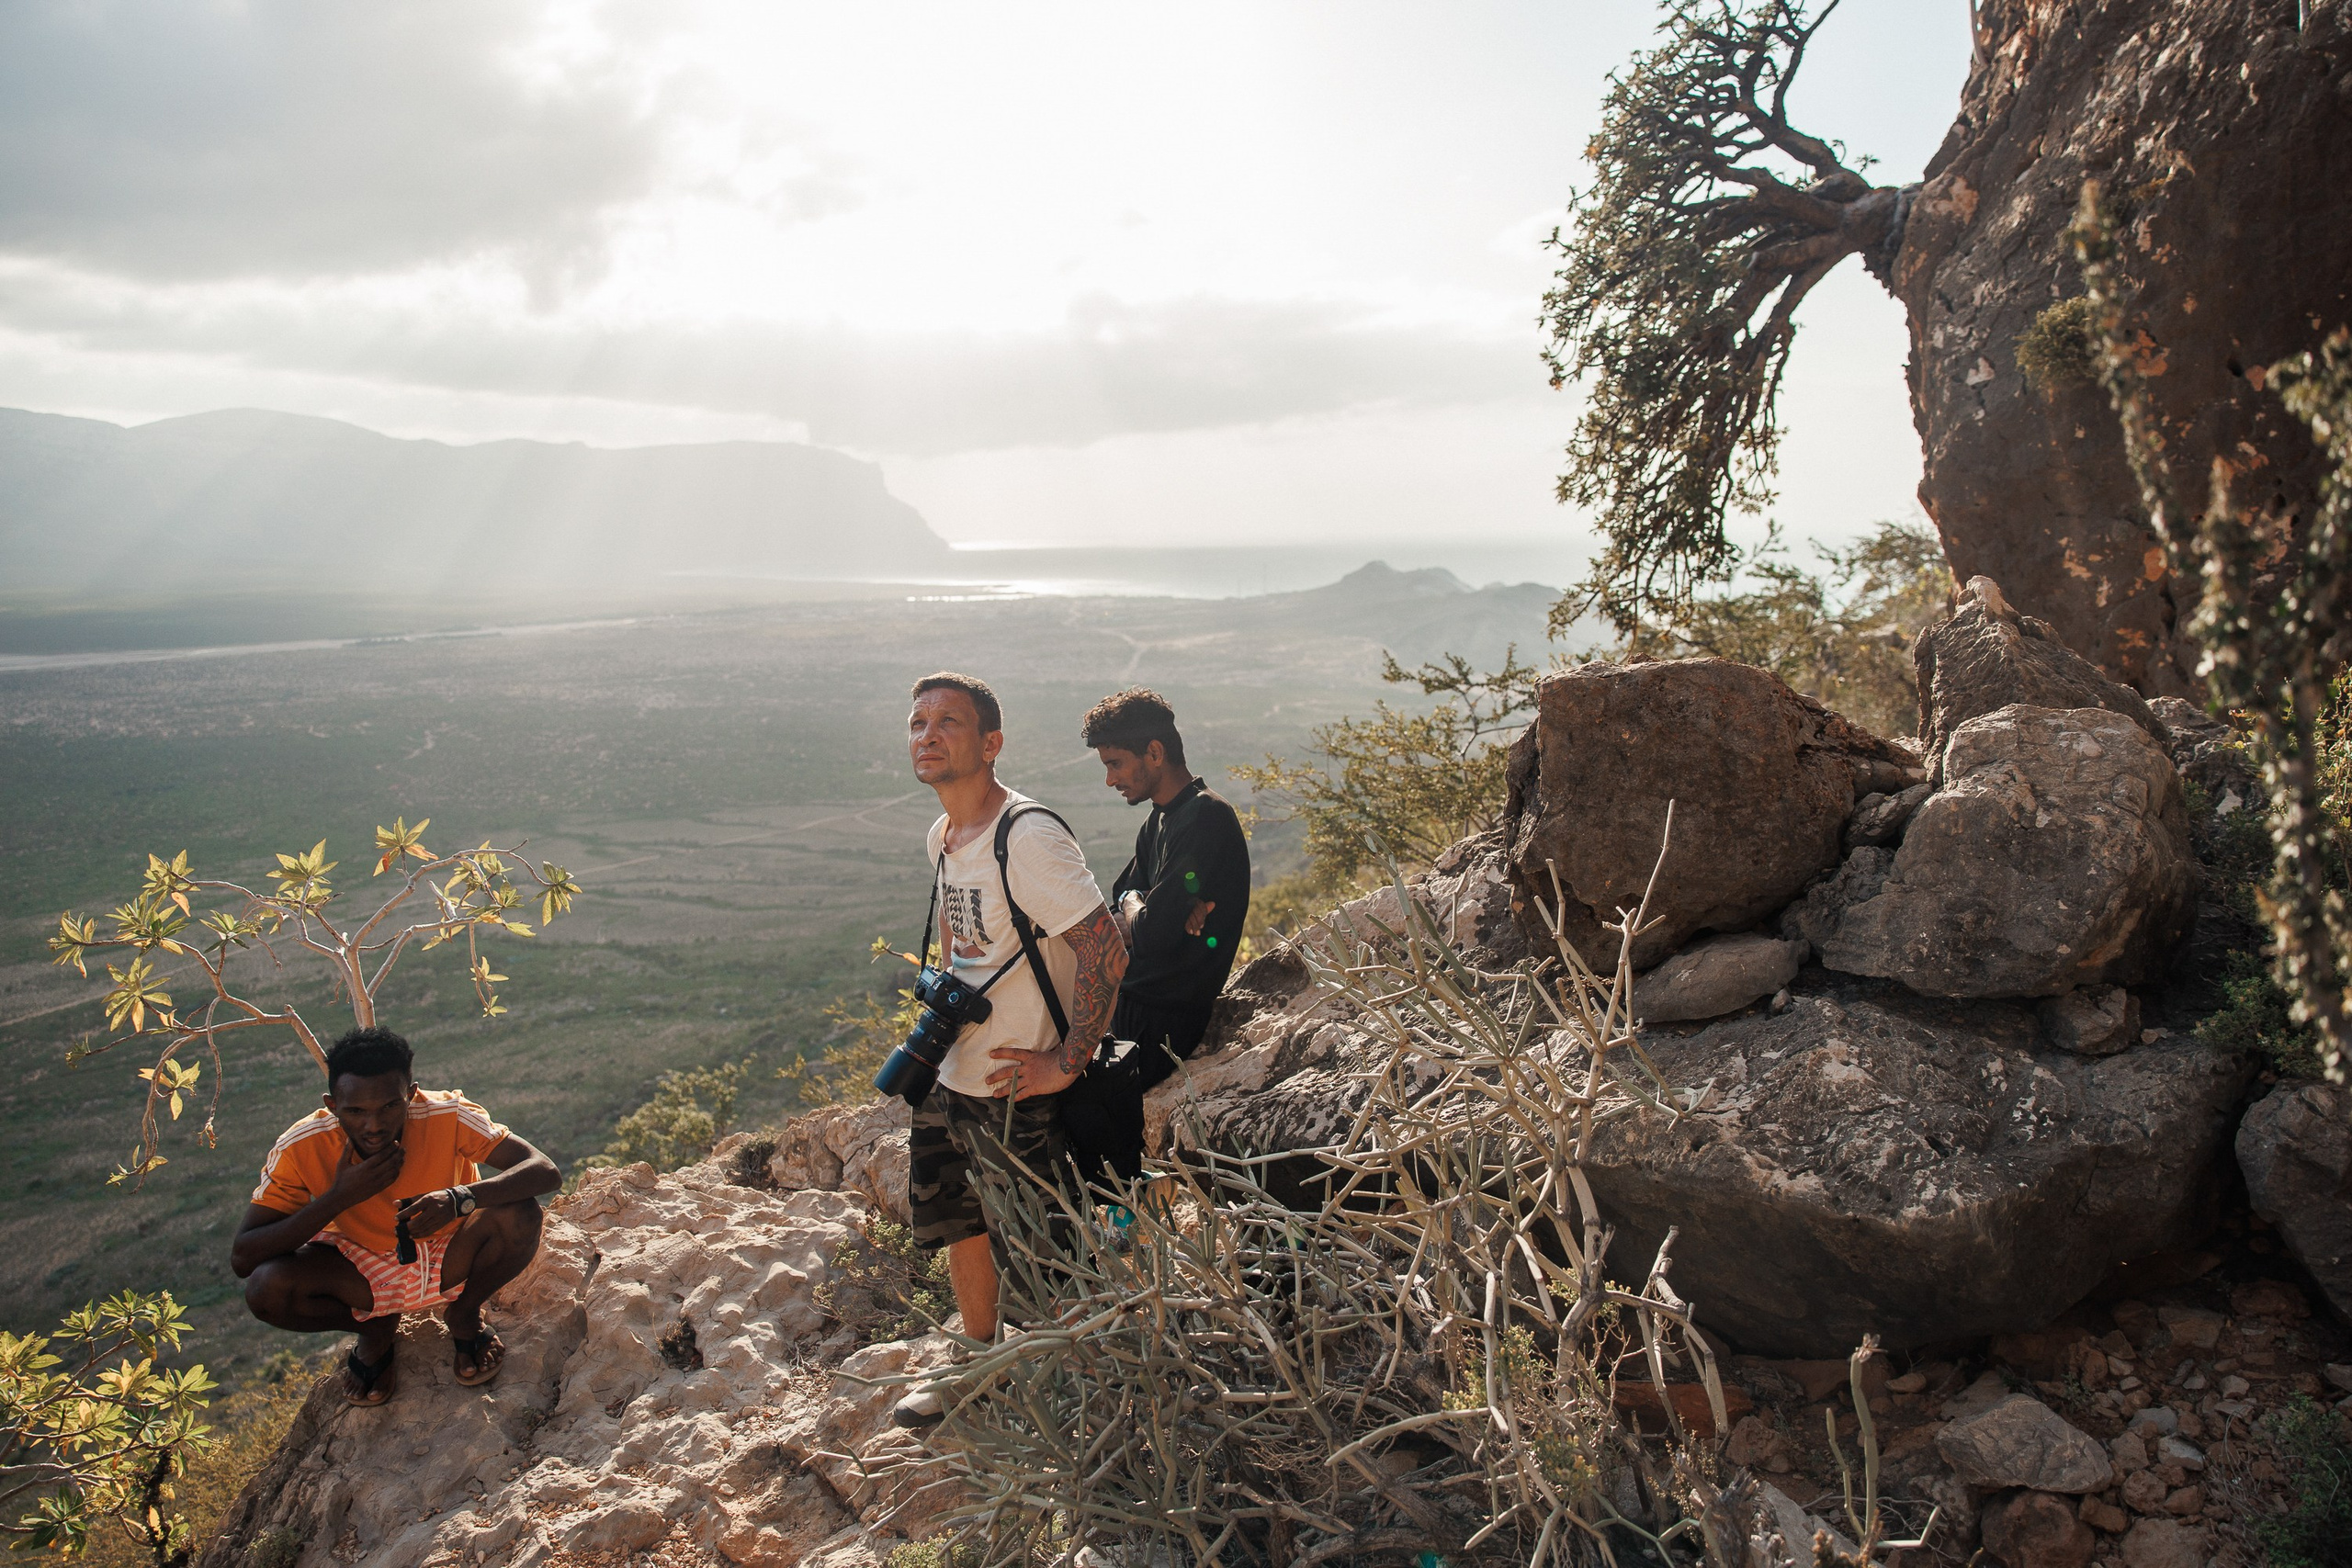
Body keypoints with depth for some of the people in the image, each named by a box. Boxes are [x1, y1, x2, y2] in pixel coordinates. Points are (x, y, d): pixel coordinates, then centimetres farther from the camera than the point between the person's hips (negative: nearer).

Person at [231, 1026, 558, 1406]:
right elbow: (241, 1258, -23)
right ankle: (376, 1330, 5)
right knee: (266, 1287, -27)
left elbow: (546, 1171, -31)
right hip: (363, 1274, 1)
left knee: (519, 1215, -30)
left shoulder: (448, 1116, -26)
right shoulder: (301, 1149, -23)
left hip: (451, 1261, -1)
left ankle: (464, 1316, 1)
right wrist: (339, 1197, -34)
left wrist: (460, 1198, -48)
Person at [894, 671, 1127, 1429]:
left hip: (1016, 1090, -9)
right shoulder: (939, 839, 4)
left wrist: (1067, 1063, -24)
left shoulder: (1029, 837, -24)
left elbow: (1106, 951, -28)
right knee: (956, 1221, 24)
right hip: (948, 1079, 9)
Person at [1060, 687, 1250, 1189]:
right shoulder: (1159, 822, 14)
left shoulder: (1206, 818, -17)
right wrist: (1143, 913, -8)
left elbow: (1152, 935, -22)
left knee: (1078, 1095, -24)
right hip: (1128, 1002, 10)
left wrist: (1131, 907, -1)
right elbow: (1115, 918, 14)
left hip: (1166, 1023, -10)